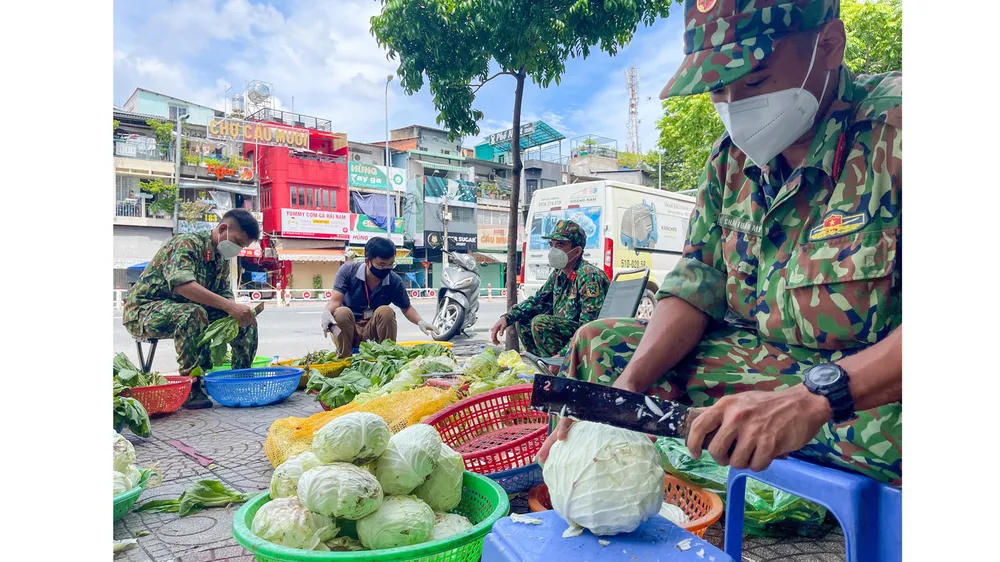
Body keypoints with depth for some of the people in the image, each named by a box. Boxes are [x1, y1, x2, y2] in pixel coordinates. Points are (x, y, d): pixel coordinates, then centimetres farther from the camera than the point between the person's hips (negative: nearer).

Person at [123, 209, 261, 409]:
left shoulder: (222, 259, 5)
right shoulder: (187, 244, -22)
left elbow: (224, 295, 2)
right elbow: (182, 284, -39)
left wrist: (242, 314, -21)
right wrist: (230, 306, -46)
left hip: (185, 311, 8)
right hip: (144, 310, -8)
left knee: (247, 321, -5)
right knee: (193, 314, -39)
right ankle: (190, 389, -29)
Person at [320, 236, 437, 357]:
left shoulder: (394, 281, -7)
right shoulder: (348, 270, -11)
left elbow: (406, 307, 7)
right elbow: (335, 300, -18)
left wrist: (420, 322, -14)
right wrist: (327, 312, -42)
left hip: (373, 332, 1)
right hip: (347, 331, -1)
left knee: (385, 311, -28)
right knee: (342, 312, -32)